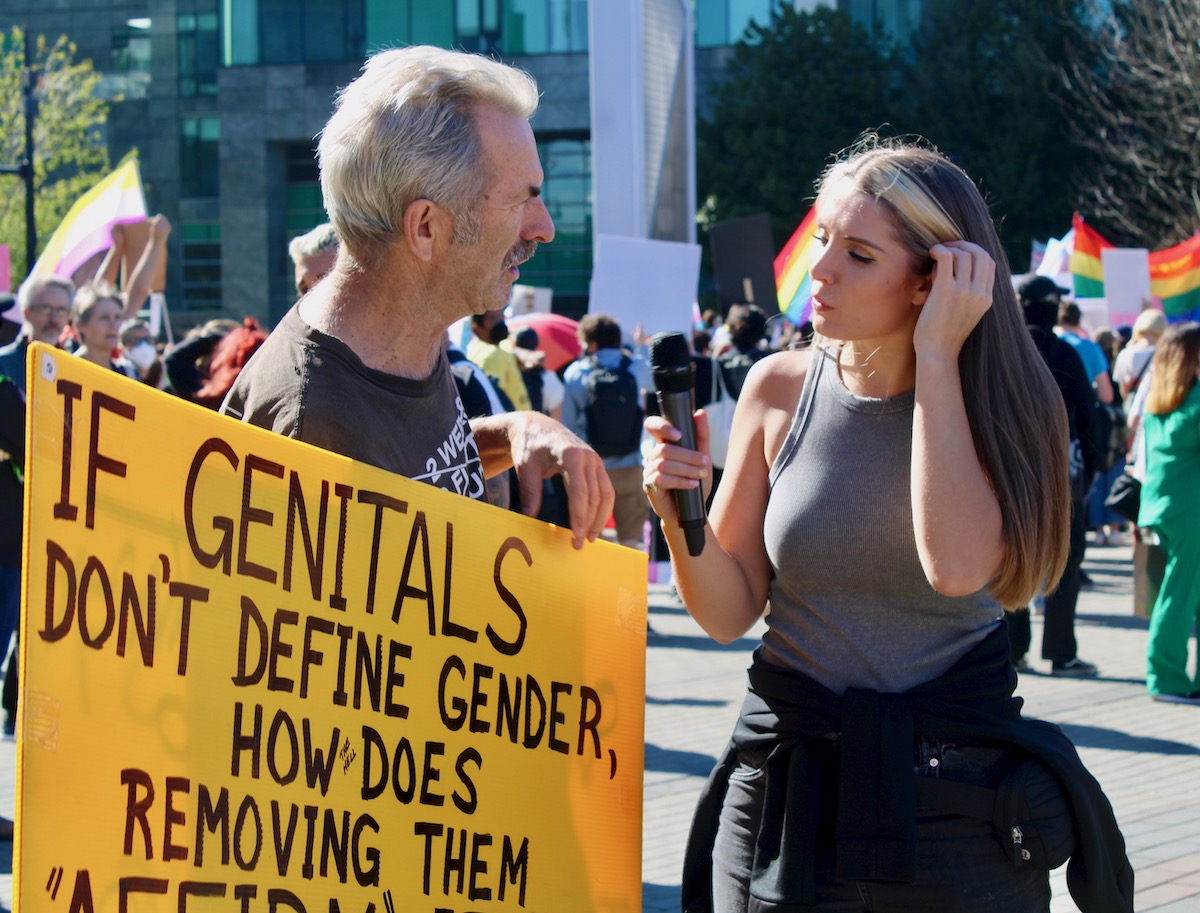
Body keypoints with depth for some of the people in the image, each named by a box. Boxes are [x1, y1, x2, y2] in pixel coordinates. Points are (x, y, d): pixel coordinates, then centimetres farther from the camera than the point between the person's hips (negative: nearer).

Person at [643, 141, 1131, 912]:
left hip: (961, 801, -1)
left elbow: (956, 565, -27)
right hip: (788, 785, 2)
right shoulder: (781, 389, -2)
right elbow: (729, 612, 0)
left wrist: (935, 357, -21)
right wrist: (682, 519, -20)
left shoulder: (1007, 404, -7)